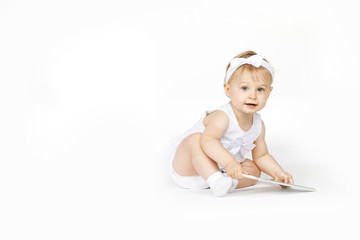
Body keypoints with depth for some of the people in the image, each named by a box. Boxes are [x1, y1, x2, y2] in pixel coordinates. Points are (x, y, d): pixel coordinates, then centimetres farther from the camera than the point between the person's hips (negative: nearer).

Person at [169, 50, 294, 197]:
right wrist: (229, 162, -58)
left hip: (217, 168, 7)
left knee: (254, 171, -2)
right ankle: (216, 181, -44)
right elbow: (208, 141, -45)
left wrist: (278, 173, -6)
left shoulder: (259, 125, -3)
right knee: (196, 138, -35)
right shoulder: (223, 117, -28)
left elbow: (261, 156, 9)